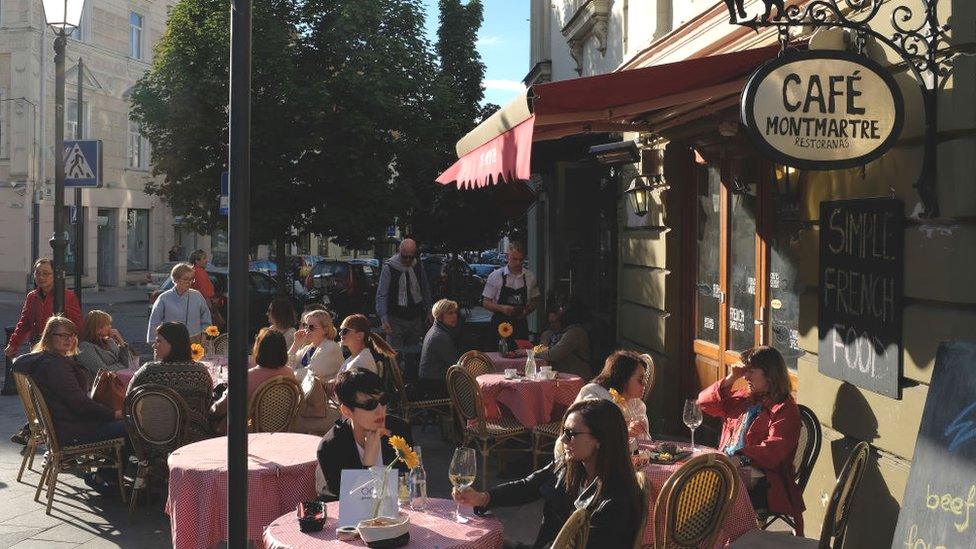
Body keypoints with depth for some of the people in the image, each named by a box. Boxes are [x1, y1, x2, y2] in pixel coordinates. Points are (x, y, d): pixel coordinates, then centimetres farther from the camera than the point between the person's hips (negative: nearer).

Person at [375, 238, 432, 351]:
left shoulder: (418, 266, 4)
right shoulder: (389, 268, -10)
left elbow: (426, 290, 16)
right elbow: (381, 295, -9)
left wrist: (429, 310, 11)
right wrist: (384, 319, -17)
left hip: (416, 319, 4)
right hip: (396, 319, -4)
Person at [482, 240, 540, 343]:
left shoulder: (530, 276, 4)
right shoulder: (495, 276, -4)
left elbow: (535, 300, 15)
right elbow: (486, 302, -1)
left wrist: (527, 311, -5)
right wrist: (502, 308, -18)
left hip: (521, 325, 2)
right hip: (499, 325, -2)